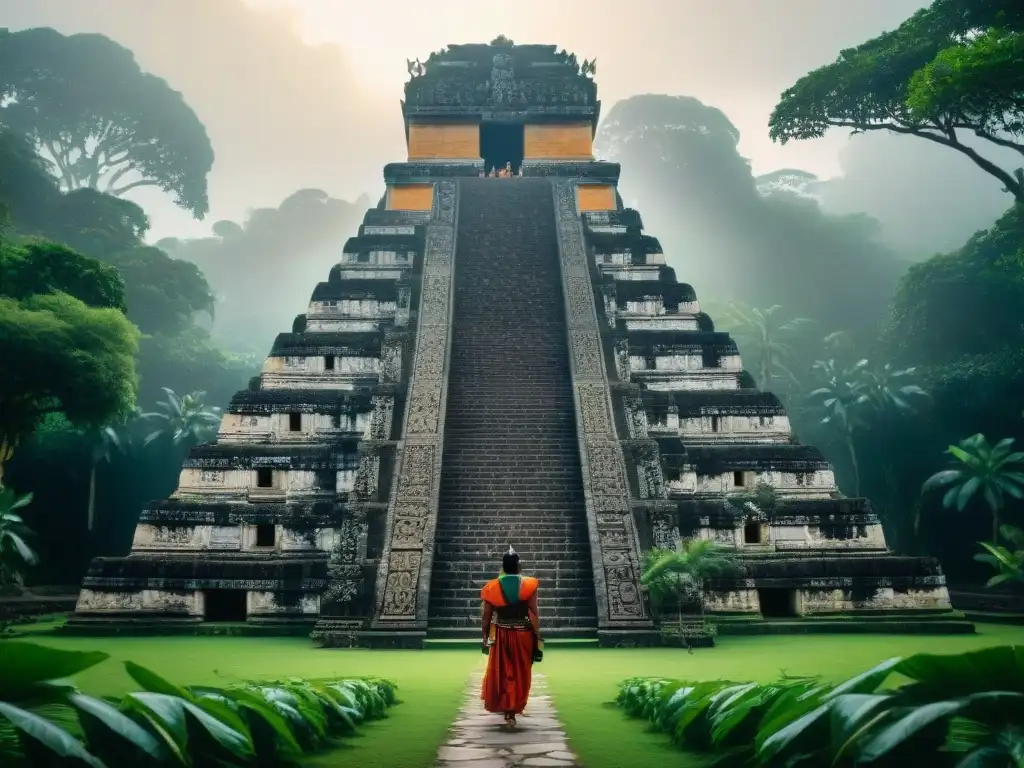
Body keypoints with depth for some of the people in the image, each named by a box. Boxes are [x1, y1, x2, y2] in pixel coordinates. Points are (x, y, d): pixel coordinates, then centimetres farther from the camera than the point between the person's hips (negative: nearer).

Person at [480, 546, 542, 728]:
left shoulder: (492, 587, -5)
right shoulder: (529, 585, -9)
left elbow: (486, 616, -1)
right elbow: (534, 614, -11)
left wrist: (485, 636, 10)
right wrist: (537, 637, -5)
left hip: (501, 635, 1)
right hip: (523, 635, -1)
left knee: (499, 672, 17)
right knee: (520, 674, 11)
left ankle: (499, 704, 28)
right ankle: (512, 711, 11)